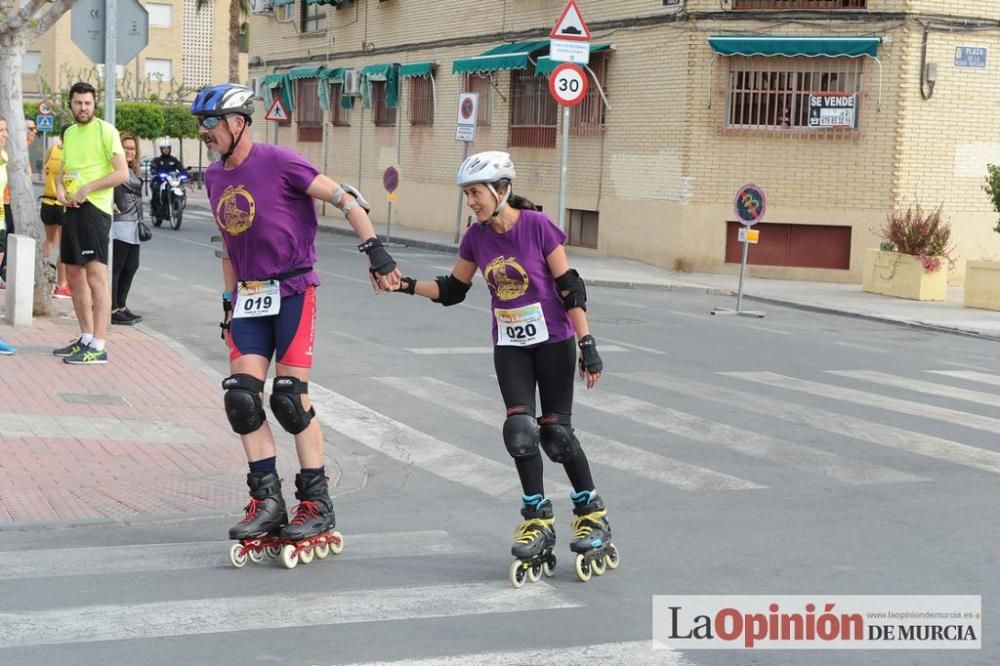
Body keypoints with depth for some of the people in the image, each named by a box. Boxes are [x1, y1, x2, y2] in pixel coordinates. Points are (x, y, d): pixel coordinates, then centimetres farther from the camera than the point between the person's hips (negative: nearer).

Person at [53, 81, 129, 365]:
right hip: (72, 208, 9)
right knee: (75, 275, 12)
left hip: (95, 208, -9)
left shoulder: (105, 130, -6)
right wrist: (60, 189, 2)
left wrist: (87, 188, -17)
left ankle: (98, 347, -14)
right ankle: (85, 338, 22)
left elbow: (122, 173, -13)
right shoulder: (69, 133, 17)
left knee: (96, 275, -12)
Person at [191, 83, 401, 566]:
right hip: (248, 296, 7)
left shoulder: (277, 162, -12)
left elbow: (345, 199, -12)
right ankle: (268, 501, 5)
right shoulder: (214, 178, 11)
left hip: (292, 291, -7)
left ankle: (317, 505, 3)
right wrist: (228, 301, 17)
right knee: (241, 396, -4)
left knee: (290, 399, -8)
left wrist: (376, 252, -18)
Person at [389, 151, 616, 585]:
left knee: (556, 432, -3)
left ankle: (593, 516, 15)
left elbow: (569, 288, -13)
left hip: (553, 341, -4)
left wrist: (587, 345, -14)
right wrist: (408, 285, -4)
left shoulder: (538, 226, -15)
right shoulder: (476, 238, -1)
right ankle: (538, 521, 4)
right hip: (510, 345, 4)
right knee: (520, 430, -8)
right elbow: (453, 290, 11)